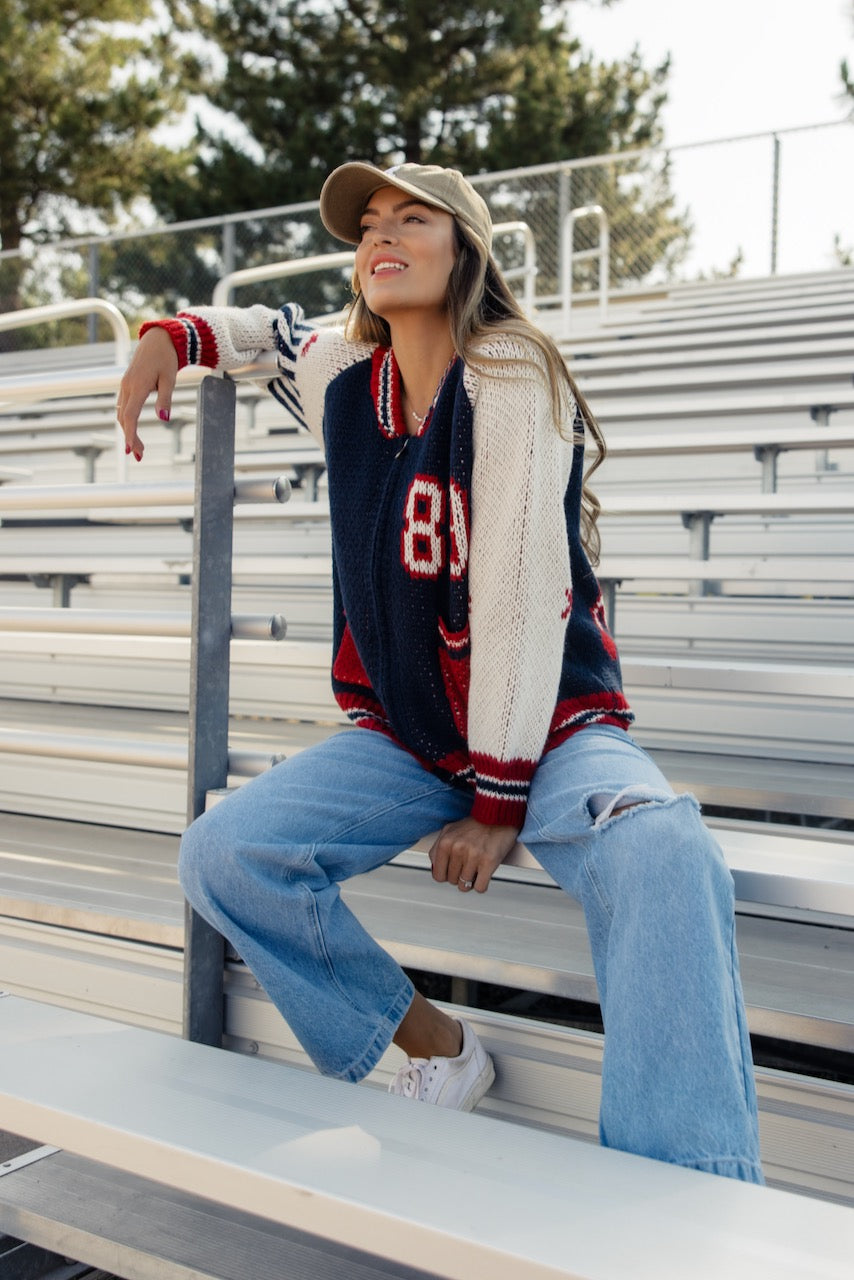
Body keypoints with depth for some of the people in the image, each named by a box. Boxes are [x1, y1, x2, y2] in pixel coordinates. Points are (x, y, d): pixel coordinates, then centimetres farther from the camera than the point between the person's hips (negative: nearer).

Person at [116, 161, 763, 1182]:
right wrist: (171, 336, 6)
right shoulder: (343, 376, 3)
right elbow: (267, 327, 28)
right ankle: (435, 1048, 1)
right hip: (403, 736, 6)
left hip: (551, 730, -5)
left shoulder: (512, 379, -14)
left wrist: (501, 802, -20)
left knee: (661, 857, -36)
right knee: (221, 855, -15)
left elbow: (522, 596, -20)